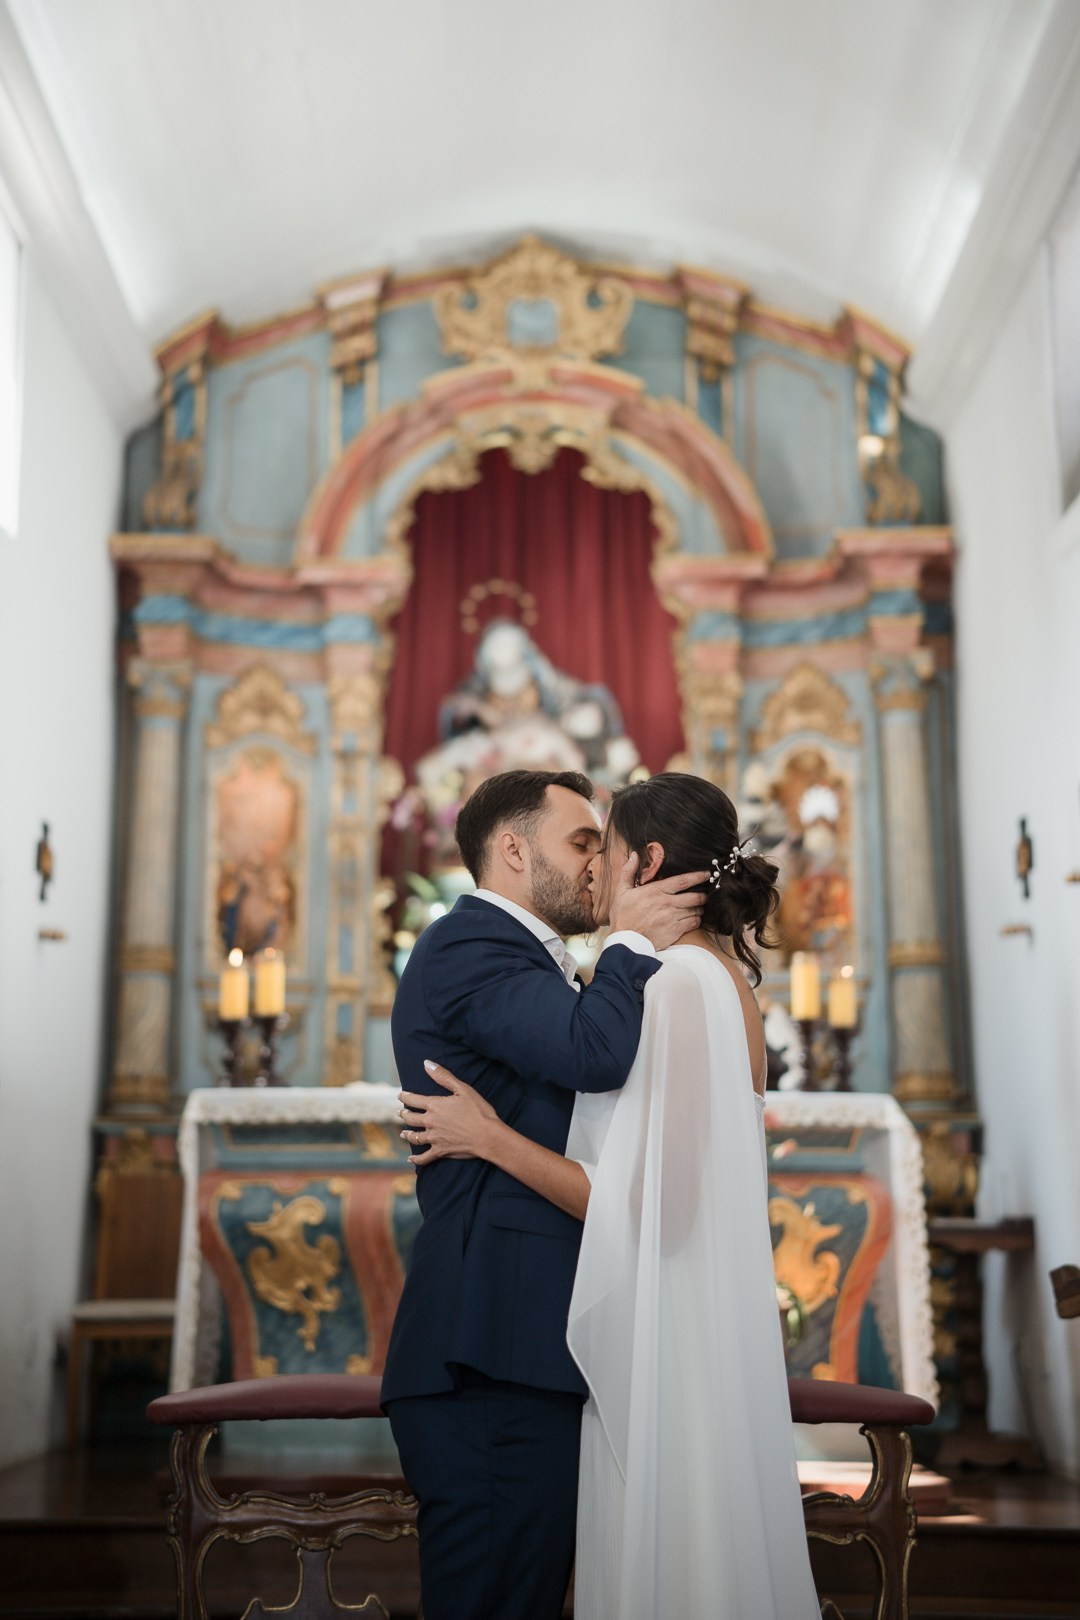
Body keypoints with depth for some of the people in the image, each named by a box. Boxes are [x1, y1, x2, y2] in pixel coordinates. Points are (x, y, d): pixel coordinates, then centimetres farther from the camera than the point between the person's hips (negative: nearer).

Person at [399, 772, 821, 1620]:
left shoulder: (678, 985, -19)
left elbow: (652, 1205, -23)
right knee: (716, 1548, 18)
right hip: (713, 1329, 9)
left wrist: (489, 1137, -16)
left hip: (665, 1339, -9)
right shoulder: (726, 979, 9)